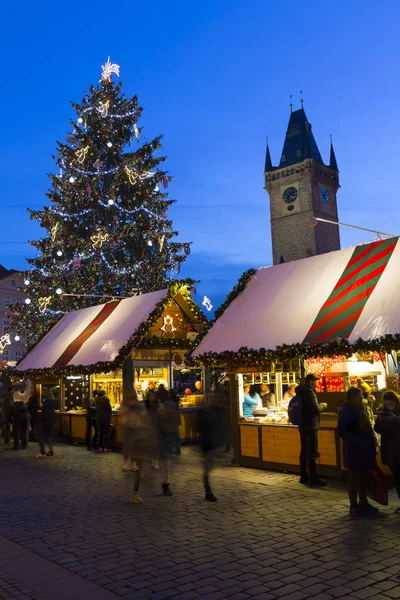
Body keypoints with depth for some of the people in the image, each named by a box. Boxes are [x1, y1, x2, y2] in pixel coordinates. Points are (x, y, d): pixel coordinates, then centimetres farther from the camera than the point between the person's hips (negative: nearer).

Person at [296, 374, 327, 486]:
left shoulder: (302, 392, 12)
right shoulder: (310, 392, -17)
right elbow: (316, 409, -21)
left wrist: (319, 406, 14)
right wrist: (322, 406, -3)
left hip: (303, 425, 10)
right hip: (311, 426, -10)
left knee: (304, 451, 13)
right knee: (312, 453, -5)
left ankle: (303, 476, 19)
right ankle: (313, 478, -2)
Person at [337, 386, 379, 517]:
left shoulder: (360, 409, 11)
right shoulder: (346, 411, -15)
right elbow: (341, 432, -22)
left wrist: (371, 441, 7)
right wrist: (356, 441, -23)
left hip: (365, 449, 8)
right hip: (354, 451, -8)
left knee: (364, 477, 16)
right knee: (354, 478, 2)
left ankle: (363, 503, 28)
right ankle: (354, 506, 12)